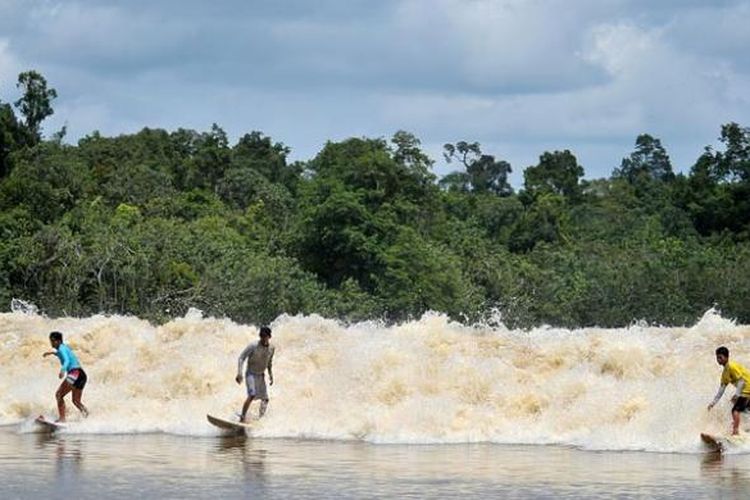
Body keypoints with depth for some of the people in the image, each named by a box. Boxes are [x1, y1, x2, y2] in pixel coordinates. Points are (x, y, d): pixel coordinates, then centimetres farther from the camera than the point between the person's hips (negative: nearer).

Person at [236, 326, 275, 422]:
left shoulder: (271, 348, -1)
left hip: (261, 376, 6)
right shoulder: (253, 346, -18)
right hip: (251, 374, -6)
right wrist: (239, 373, -26)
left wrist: (270, 375, 15)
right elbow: (241, 358, -16)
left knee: (265, 399, 6)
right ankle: (241, 419, -28)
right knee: (252, 395, -26)